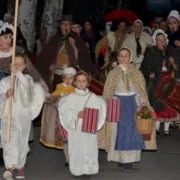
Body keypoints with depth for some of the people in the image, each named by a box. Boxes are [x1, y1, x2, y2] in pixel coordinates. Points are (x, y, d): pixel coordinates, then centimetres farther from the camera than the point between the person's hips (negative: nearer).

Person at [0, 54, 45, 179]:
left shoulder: (28, 78, 8)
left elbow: (27, 85, -17)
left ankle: (19, 167, 28)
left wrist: (18, 73, -31)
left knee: (22, 143, 10)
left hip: (23, 116, 2)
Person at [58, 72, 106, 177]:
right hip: (75, 128, -1)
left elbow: (99, 110, 1)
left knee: (89, 148, 2)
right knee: (76, 149, 1)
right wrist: (76, 115, -19)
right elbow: (65, 112, -7)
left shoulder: (93, 97, 3)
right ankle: (77, 170, 12)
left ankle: (88, 169, 13)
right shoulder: (70, 98, -1)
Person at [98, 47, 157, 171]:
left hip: (133, 103, 1)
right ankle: (122, 158, 7)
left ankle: (130, 159, 4)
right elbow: (107, 93, 5)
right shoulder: (113, 74, 2)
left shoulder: (136, 74, 3)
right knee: (120, 132, 0)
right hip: (117, 104, 0)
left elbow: (142, 92, 3)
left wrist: (144, 106, -7)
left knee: (133, 132, -1)